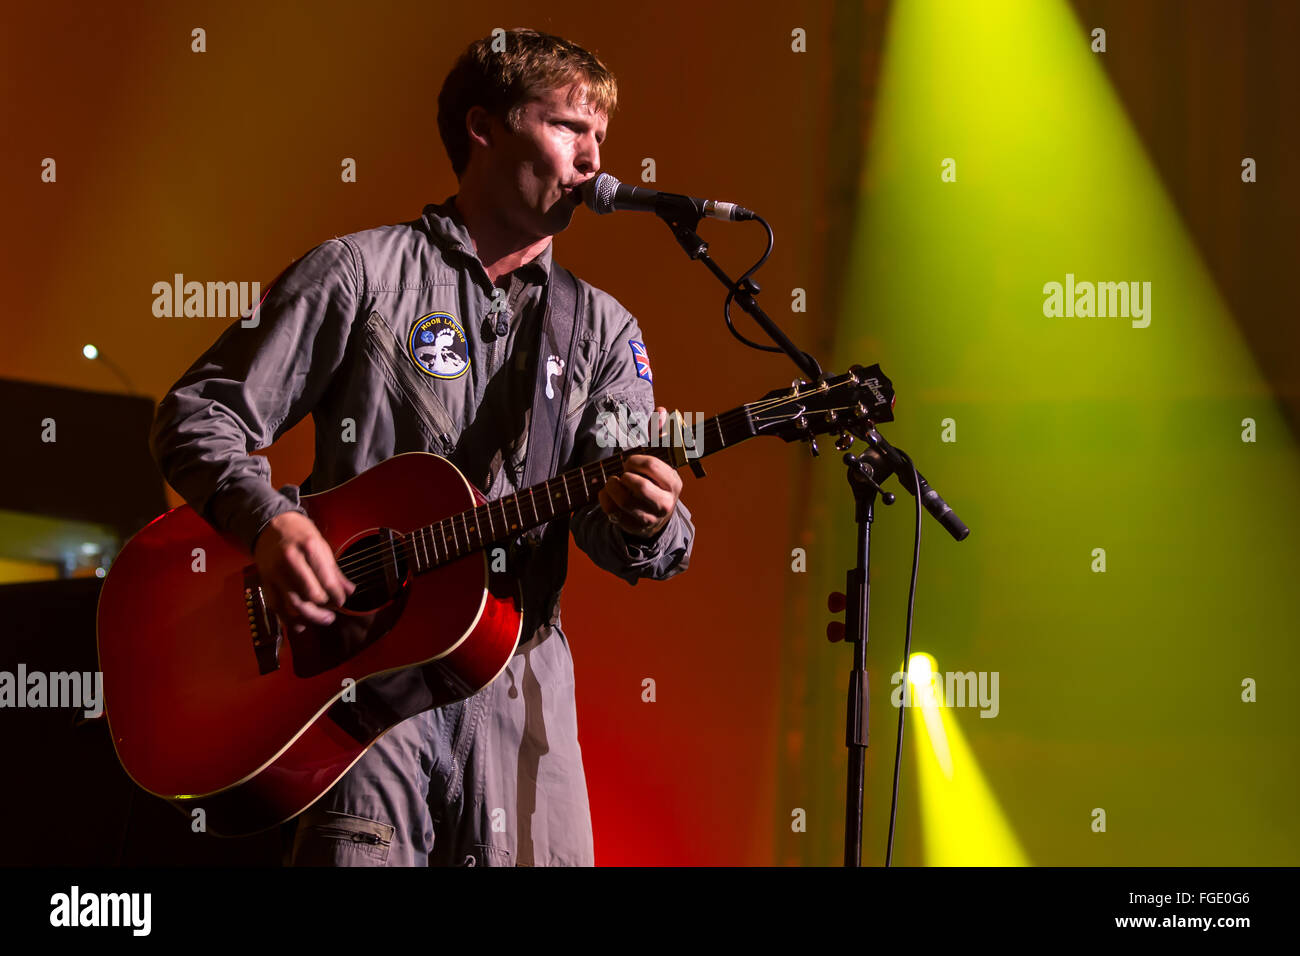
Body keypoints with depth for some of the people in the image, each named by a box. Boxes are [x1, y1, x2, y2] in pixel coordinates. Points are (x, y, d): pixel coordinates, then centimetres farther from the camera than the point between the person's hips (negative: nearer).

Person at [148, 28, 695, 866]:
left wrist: (643, 521, -22)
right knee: (357, 852, -15)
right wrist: (268, 520, -16)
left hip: (517, 679, 3)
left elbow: (623, 543, 2)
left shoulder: (601, 330, 13)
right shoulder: (360, 274, 3)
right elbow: (199, 415, 2)